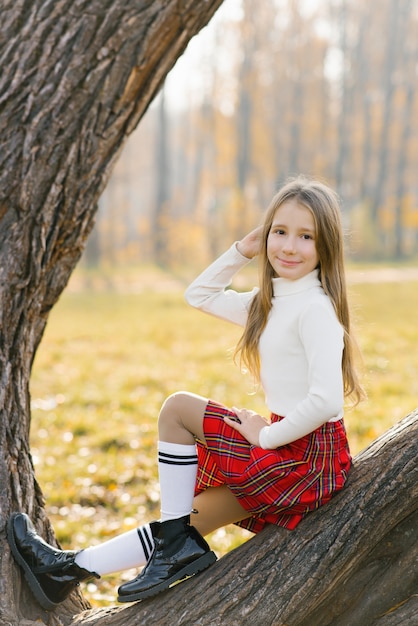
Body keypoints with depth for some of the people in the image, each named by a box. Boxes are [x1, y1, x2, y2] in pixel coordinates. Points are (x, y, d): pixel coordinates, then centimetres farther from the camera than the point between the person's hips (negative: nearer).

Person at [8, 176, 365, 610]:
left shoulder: (315, 308, -17)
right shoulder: (269, 302, 11)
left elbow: (326, 400, -28)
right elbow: (199, 295, 22)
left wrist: (268, 435, -16)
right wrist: (244, 250, 10)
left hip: (306, 457, -9)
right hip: (293, 451, 9)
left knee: (177, 408, -5)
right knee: (191, 516, 11)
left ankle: (178, 542, 2)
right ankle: (71, 568, 18)